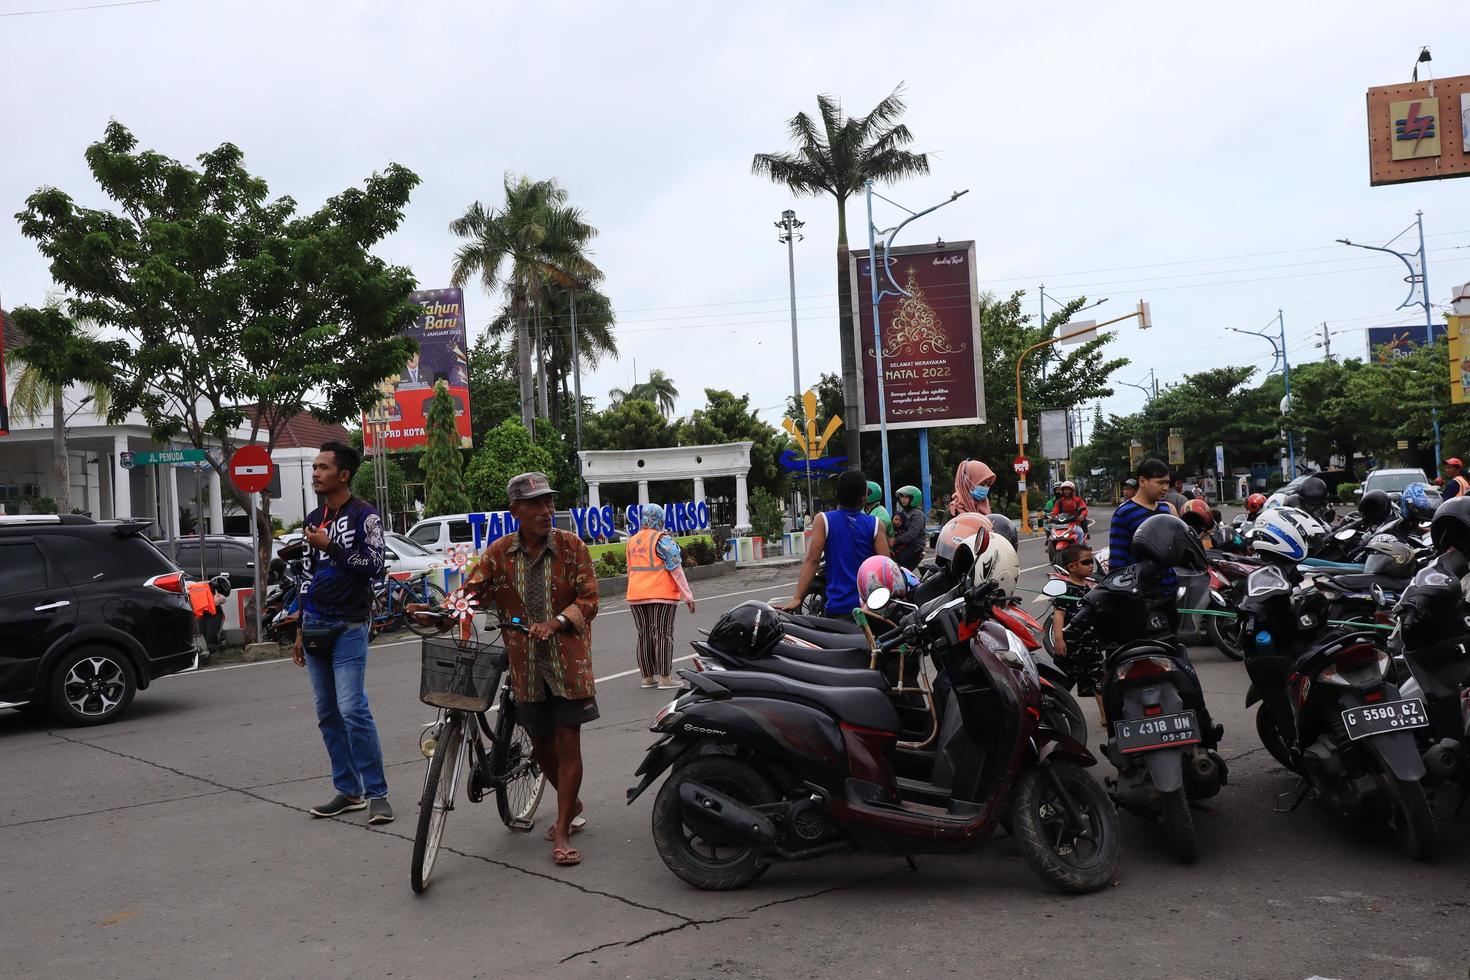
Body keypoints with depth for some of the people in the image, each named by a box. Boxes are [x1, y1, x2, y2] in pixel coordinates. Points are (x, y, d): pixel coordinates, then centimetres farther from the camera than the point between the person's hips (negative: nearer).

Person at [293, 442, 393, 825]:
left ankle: (376, 793, -7)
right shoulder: (314, 519, 17)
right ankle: (348, 790, 15)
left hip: (349, 625, -7)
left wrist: (328, 545, -13)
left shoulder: (364, 515, -4)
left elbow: (373, 565, -13)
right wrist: (301, 629, 20)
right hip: (316, 626, 7)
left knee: (352, 709, -14)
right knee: (327, 714, 7)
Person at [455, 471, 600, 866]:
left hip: (568, 659, -3)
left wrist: (556, 621, -23)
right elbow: (472, 591, -6)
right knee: (541, 743, 14)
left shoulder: (572, 546, -5)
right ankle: (572, 804, 40)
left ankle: (562, 833, 4)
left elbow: (589, 599, -7)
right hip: (525, 663, 3)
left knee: (568, 742, -5)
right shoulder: (499, 552, 0)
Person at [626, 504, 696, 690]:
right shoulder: (663, 539, -7)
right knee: (663, 635, -3)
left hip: (636, 596, 6)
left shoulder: (632, 542, 12)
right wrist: (688, 596, -7)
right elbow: (676, 570, -10)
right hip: (661, 594, -6)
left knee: (644, 635, 10)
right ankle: (665, 678, -3)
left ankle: (647, 677, 15)